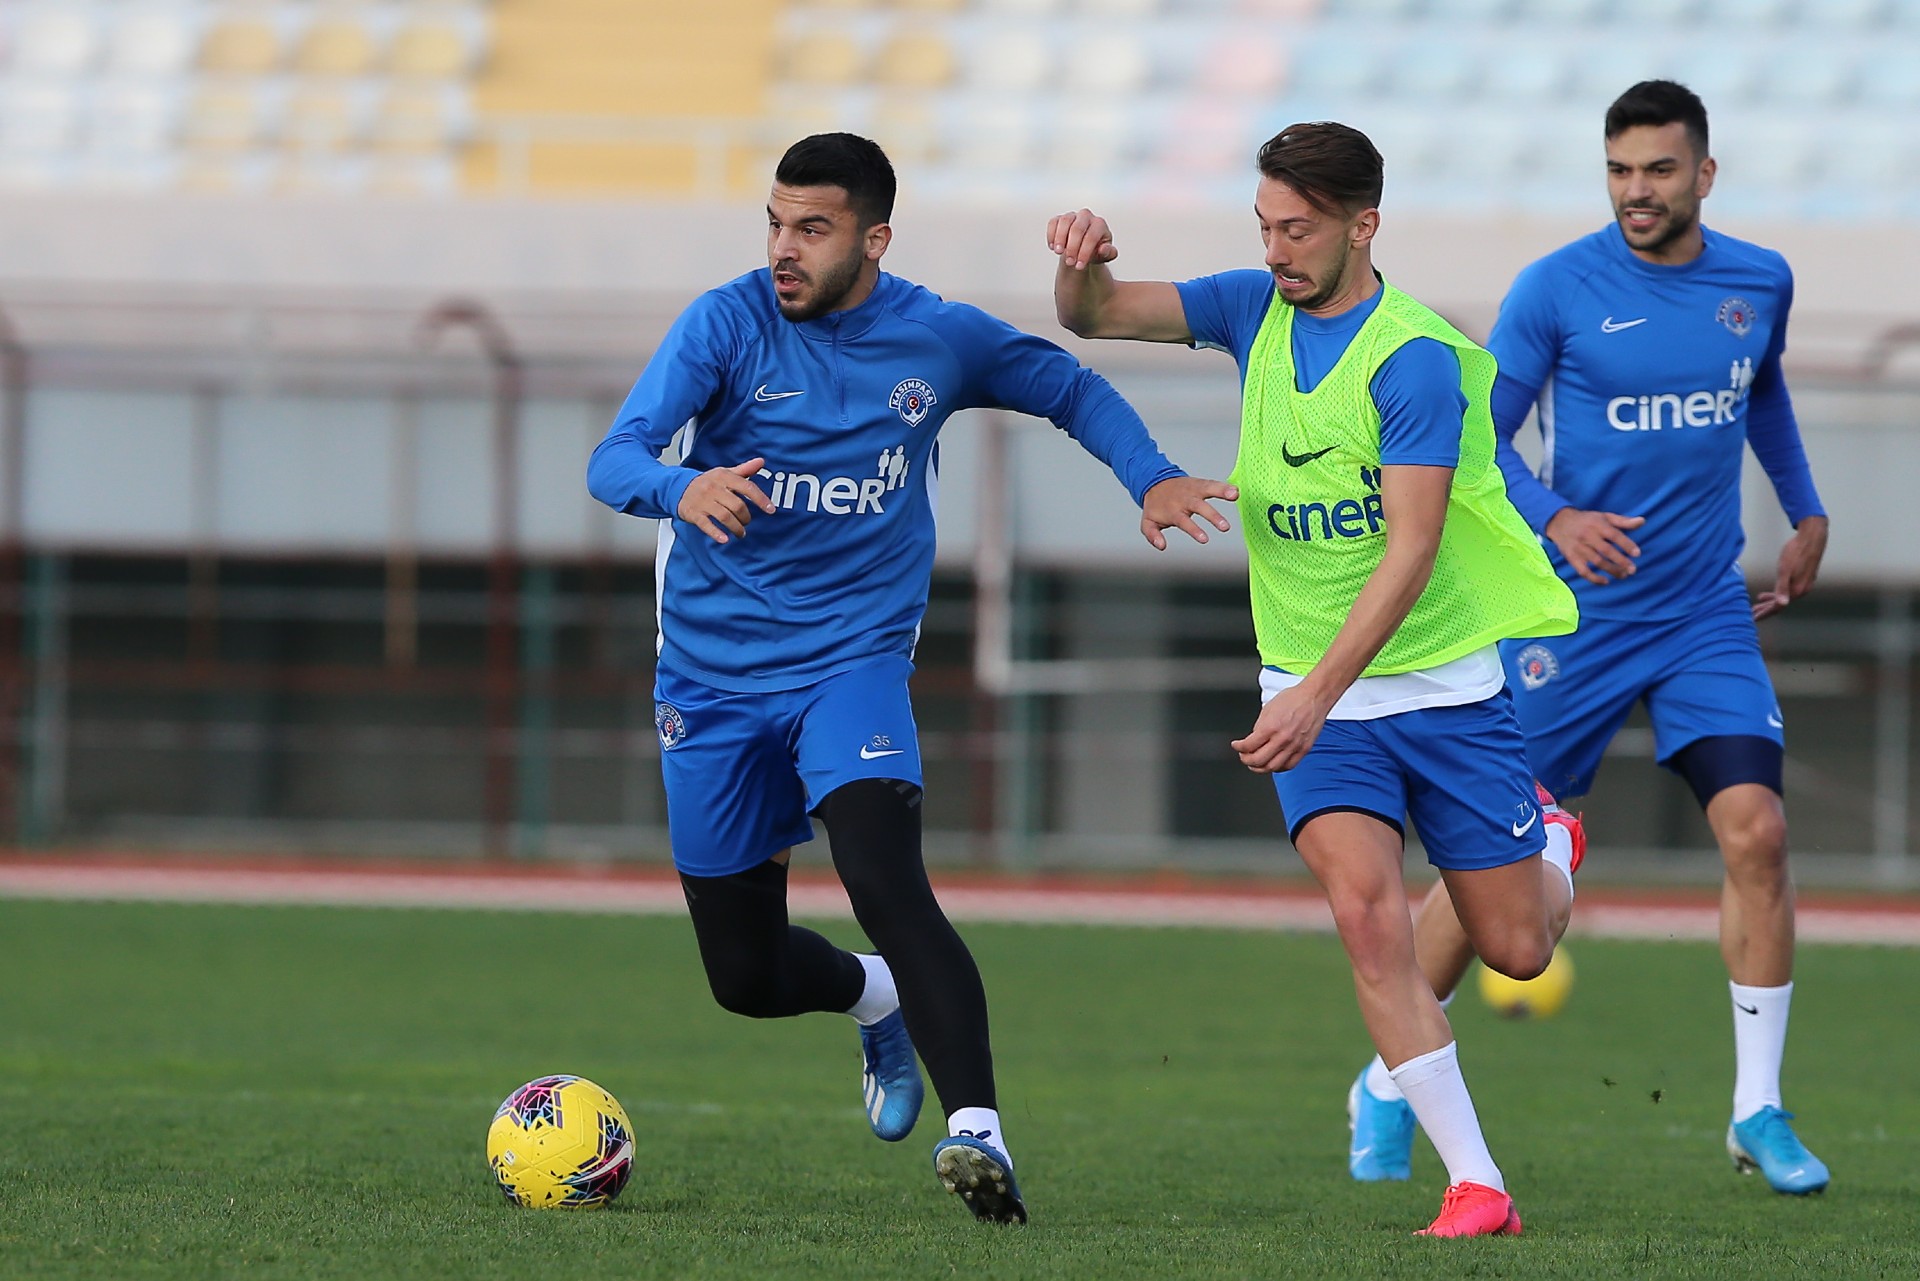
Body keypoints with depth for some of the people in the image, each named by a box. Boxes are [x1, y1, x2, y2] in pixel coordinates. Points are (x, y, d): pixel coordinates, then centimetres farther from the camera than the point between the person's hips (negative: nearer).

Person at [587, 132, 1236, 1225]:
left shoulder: (940, 340, -1)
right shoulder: (729, 324, -8)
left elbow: (1071, 389, 18)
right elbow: (614, 461, -18)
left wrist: (1152, 477, 0)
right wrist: (685, 488, -42)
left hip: (855, 660, -1)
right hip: (714, 675, 1)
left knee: (887, 884, -28)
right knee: (746, 975, 7)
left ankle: (980, 1132, -36)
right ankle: (879, 1001, 40)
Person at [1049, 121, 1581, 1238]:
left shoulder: (1415, 359, -19)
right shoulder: (1258, 309, 1)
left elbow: (1410, 552, -25)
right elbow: (1094, 318, 2)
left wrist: (1316, 693, -34)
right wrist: (1083, 266, -23)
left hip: (1445, 682, -3)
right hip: (1315, 694, 4)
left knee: (1516, 949, 6)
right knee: (1367, 908, -20)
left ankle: (1551, 843, 45)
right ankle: (1477, 1187, -16)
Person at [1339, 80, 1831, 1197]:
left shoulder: (1759, 282, 4)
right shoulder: (1558, 290, -9)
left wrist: (1806, 512, 22)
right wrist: (1555, 518, -24)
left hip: (1707, 614, 3)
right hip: (1574, 616, -3)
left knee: (1756, 830, -13)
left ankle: (1758, 1113, -2)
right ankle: (1389, 1087, 18)